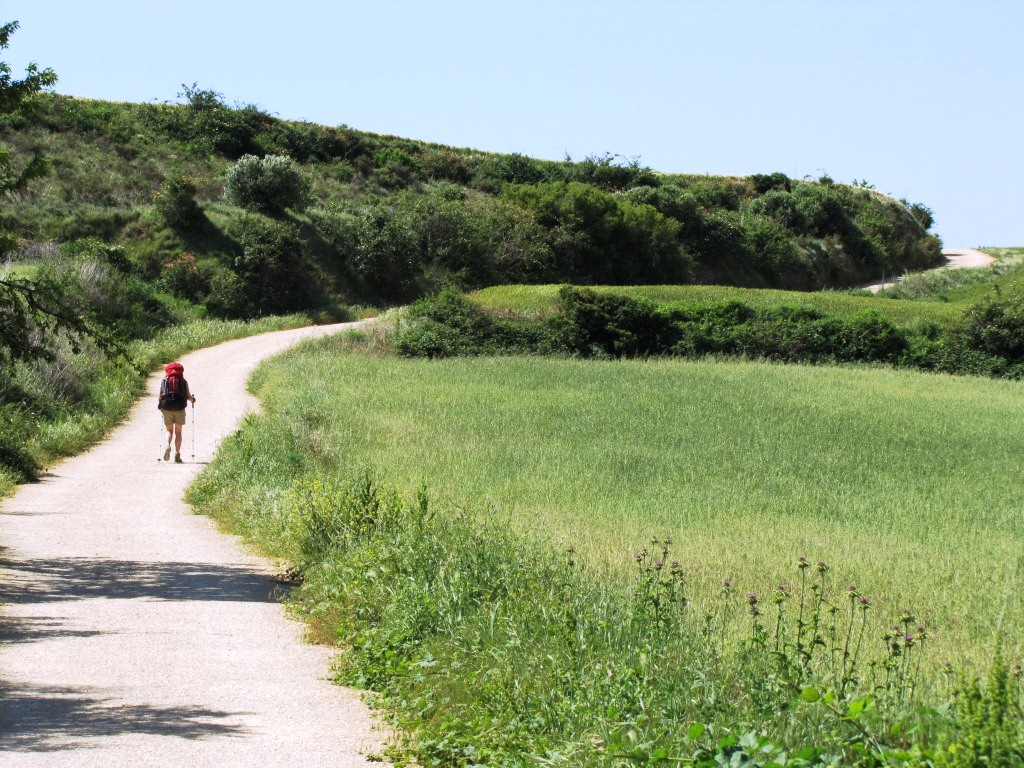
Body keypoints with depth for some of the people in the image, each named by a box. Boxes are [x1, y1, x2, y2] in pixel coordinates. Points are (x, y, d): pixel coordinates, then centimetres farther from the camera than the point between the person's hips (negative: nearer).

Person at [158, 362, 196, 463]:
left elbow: (160, 396, 4)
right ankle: (177, 455, 2)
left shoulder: (164, 381, 9)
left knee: (169, 431, 14)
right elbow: (188, 396, 1)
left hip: (167, 409, 1)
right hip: (180, 408, -1)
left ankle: (168, 446, -15)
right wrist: (193, 399, 23)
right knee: (178, 432, 8)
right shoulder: (183, 381, 7)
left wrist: (161, 406, 24)